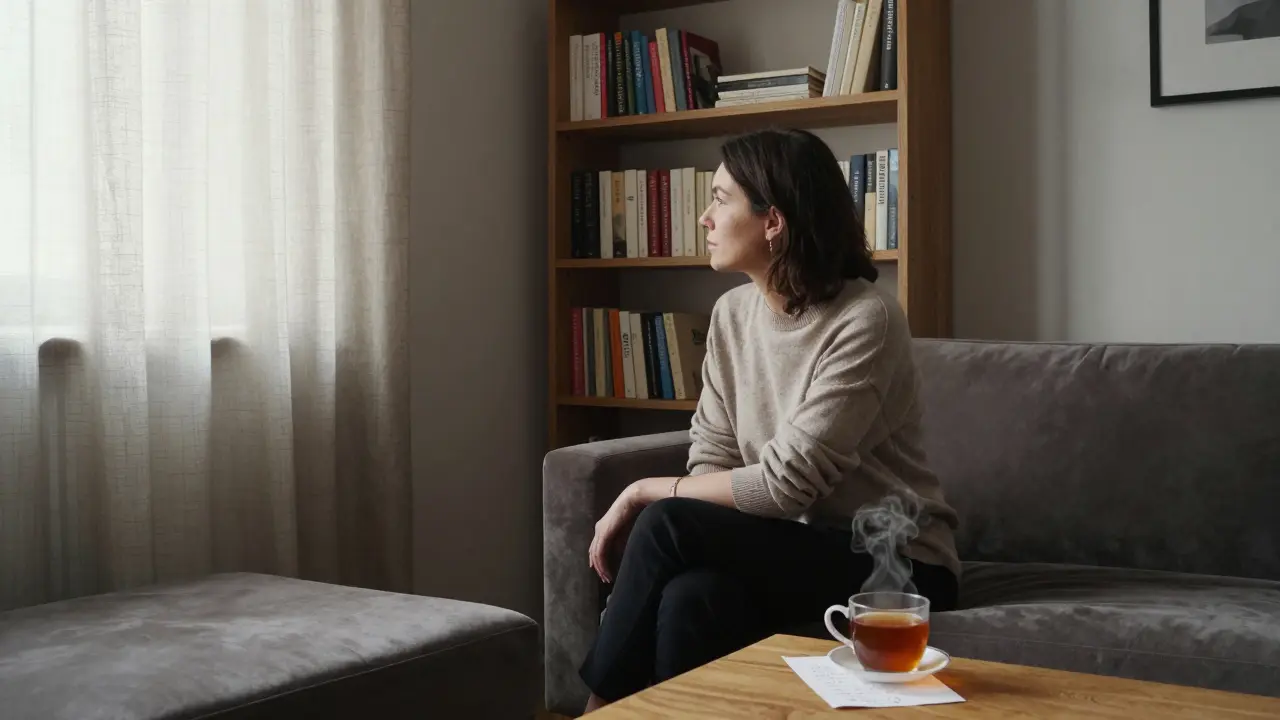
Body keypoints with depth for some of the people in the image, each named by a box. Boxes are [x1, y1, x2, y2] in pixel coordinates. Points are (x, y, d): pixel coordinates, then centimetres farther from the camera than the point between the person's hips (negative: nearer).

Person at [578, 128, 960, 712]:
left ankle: (602, 708, -5)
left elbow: (784, 484, -22)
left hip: (895, 567, -5)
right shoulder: (732, 313, 4)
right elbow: (710, 466, 2)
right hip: (797, 552, 5)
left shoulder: (865, 321, -18)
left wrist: (646, 493, -13)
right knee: (692, 597, -30)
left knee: (668, 525, -23)